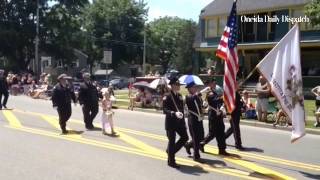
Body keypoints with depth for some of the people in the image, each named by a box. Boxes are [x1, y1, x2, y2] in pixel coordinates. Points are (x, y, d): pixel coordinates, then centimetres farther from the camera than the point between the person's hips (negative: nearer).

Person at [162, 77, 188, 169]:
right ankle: (171, 161, 13)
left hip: (179, 121, 7)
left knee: (185, 137, 7)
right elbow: (165, 110, -18)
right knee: (172, 141, 0)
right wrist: (174, 113, -33)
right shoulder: (167, 96, -11)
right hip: (171, 122, -7)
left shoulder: (179, 95, 12)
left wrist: (183, 122, 16)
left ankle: (171, 151, 26)